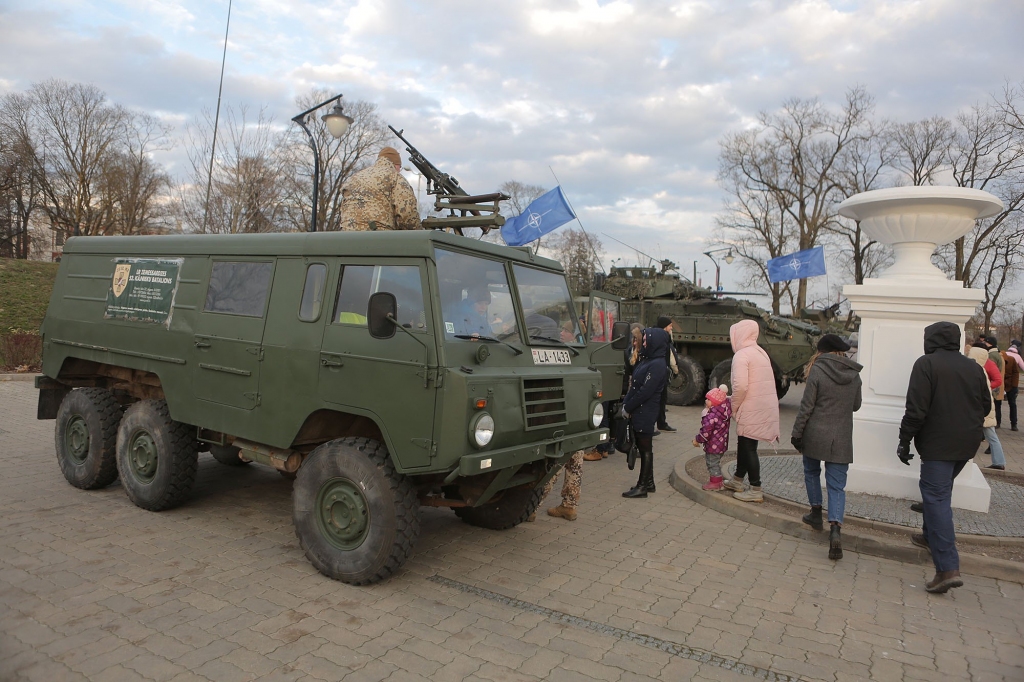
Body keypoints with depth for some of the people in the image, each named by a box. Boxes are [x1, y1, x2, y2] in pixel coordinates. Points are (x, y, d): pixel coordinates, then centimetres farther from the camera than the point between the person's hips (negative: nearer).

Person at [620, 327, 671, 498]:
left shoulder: (657, 365, -17)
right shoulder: (647, 360, 11)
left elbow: (645, 391, -20)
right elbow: (634, 384, 12)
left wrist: (628, 408, -12)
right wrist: (626, 404, 2)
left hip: (646, 414, -9)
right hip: (638, 412, 9)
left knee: (645, 449, 0)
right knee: (643, 447, 15)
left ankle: (642, 486, 8)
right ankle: (648, 483, 25)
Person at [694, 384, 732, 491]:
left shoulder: (711, 416, -27)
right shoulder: (724, 413, -1)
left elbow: (706, 431, -25)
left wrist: (697, 440, -12)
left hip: (713, 445, -9)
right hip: (722, 443, 9)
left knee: (712, 463, 6)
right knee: (716, 462, 24)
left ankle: (715, 482, 15)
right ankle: (718, 478, 36)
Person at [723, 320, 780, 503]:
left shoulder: (742, 355, -14)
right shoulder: (761, 352, 14)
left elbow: (740, 385, -24)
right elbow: (762, 383, 14)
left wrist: (733, 407, -9)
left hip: (751, 411, -9)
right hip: (766, 408, 9)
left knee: (748, 448, 0)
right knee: (744, 445, 20)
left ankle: (755, 491, 6)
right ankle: (737, 480, 33)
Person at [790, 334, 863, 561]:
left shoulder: (817, 370, -10)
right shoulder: (854, 374, 4)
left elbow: (806, 406, -11)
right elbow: (855, 406, 15)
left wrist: (797, 433, -4)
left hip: (815, 435, -3)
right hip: (841, 439, 3)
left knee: (811, 472, 23)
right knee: (837, 486, 3)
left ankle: (816, 513, 32)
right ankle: (835, 529, -13)